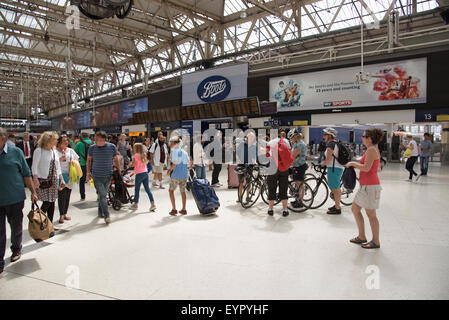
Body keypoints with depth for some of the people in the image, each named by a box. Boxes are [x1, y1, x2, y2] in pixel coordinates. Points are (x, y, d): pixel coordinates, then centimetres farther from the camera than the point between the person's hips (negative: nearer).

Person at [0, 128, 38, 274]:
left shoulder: (15, 152, -4)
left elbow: (26, 174, 1)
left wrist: (33, 192, 1)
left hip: (15, 198, -1)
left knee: (16, 227, 15)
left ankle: (16, 249, 38)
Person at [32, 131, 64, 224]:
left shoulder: (54, 151, 14)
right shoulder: (39, 150, -6)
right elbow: (34, 166, -11)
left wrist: (61, 179, 14)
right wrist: (35, 179, -21)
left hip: (54, 180, 6)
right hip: (43, 180, -6)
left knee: (52, 202, 7)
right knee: (46, 203, -10)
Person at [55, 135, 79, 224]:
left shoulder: (70, 150, 12)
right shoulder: (55, 151, -3)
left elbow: (77, 158, 21)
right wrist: (60, 159, -20)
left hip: (69, 176, 5)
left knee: (67, 195, 8)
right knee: (62, 195, -8)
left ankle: (65, 213, 20)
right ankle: (61, 215, 1)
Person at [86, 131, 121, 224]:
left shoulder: (112, 147, -4)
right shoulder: (92, 147, -3)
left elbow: (116, 160, 6)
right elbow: (88, 160, 11)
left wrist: (119, 172, 5)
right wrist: (88, 172, 5)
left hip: (108, 176, 2)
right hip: (97, 176, -1)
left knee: (103, 194, 15)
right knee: (102, 195, -9)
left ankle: (100, 211, 34)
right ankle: (107, 216, -7)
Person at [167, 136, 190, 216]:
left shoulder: (175, 151, -11)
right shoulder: (184, 152, 10)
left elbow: (175, 163, -17)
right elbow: (188, 162, 10)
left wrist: (169, 170, -5)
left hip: (176, 175, -6)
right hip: (184, 174, 6)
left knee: (171, 190, 8)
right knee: (183, 191, 14)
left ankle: (174, 209, 6)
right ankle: (183, 209, 19)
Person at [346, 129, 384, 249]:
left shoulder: (371, 150, -16)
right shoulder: (373, 149, 16)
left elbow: (366, 168, -25)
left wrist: (353, 163, -12)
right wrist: (354, 165, 10)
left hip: (370, 186, -11)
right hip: (365, 185, 11)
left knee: (370, 214, 0)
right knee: (355, 209, 15)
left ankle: (376, 242, 13)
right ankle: (362, 237, 25)